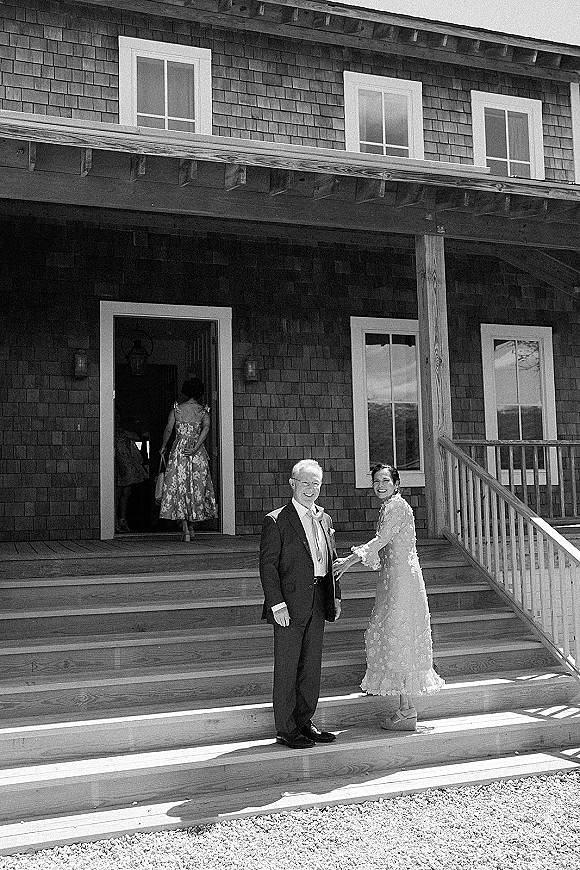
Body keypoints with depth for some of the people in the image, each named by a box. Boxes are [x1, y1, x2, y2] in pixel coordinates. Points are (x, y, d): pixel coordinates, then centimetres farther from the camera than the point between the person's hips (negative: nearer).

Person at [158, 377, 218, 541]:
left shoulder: (176, 408, 0)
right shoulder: (203, 411, -1)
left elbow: (168, 428, -7)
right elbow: (206, 428, -17)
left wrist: (163, 446, 7)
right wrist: (195, 448, -18)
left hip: (179, 451, 0)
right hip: (198, 454, 0)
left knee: (179, 489, 2)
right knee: (197, 489, 14)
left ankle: (185, 530, -5)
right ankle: (192, 526, 22)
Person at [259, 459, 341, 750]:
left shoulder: (324, 519, 13)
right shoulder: (276, 521, -8)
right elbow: (267, 565, -12)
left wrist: (335, 596, 13)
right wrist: (277, 603, -18)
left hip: (318, 603, 7)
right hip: (290, 603, -6)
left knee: (312, 666, 12)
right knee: (286, 668, 1)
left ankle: (304, 722, 24)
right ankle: (286, 729, 11)